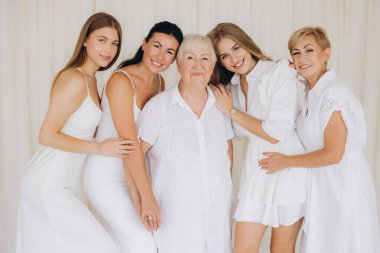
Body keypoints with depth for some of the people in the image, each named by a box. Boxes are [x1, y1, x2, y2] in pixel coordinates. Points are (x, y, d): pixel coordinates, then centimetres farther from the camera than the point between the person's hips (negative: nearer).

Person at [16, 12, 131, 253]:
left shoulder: (89, 79, 9)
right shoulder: (75, 80, -18)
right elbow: (47, 136, -19)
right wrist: (100, 147, -19)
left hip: (59, 182, 9)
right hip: (48, 186, -9)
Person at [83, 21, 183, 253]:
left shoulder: (160, 83, 5)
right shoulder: (121, 81, -19)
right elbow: (129, 142, -24)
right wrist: (146, 196, -25)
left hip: (133, 173, 7)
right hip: (106, 175, -7)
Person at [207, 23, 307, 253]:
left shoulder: (280, 72, -14)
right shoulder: (232, 87, 6)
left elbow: (276, 134, -20)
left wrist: (231, 111, -12)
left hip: (290, 167, -5)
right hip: (256, 171, 5)